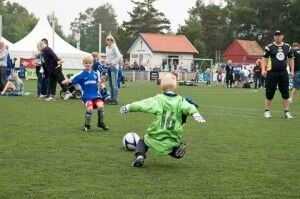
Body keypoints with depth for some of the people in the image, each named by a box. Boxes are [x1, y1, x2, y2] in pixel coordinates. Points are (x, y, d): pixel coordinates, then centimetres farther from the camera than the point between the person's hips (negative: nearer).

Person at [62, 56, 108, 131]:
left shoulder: (95, 74, 11)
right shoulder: (81, 74, -1)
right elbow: (71, 79, -9)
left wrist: (100, 81, 3)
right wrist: (66, 81, -27)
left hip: (96, 95, 3)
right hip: (87, 96, -3)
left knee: (100, 106, -24)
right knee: (90, 108, -28)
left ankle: (101, 123, 2)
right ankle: (87, 125, -3)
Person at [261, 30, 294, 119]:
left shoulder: (287, 47, 9)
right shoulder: (269, 47, 0)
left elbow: (291, 59, 17)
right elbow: (264, 59, 0)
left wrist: (292, 70, 10)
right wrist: (263, 69, -13)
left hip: (283, 73, 3)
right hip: (271, 73, -3)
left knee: (285, 93, 2)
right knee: (269, 93, 1)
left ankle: (286, 112, 9)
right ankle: (267, 111, 12)